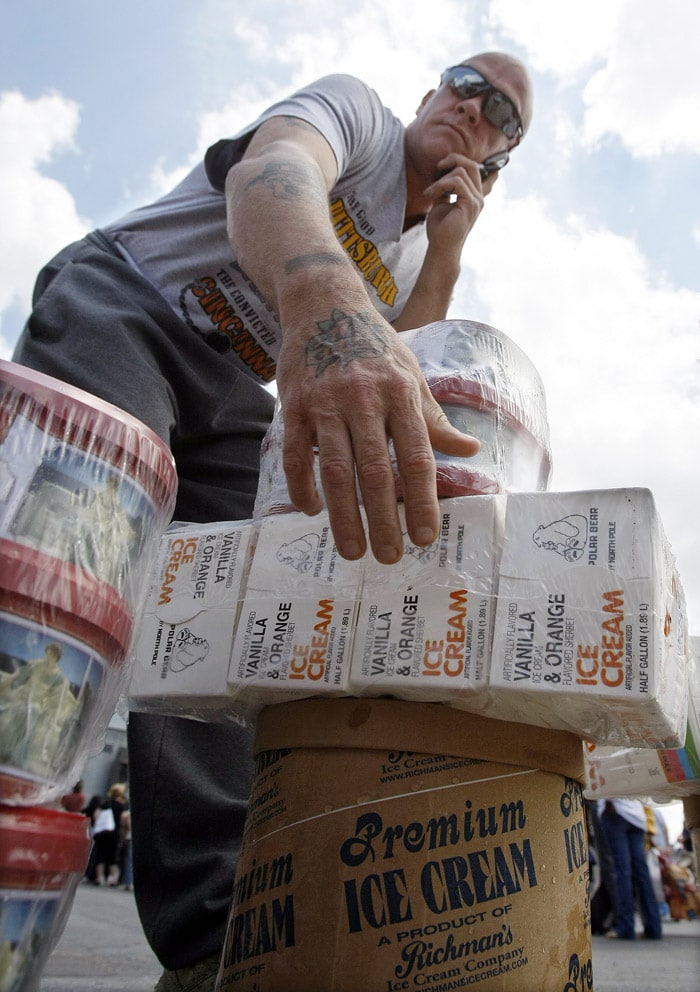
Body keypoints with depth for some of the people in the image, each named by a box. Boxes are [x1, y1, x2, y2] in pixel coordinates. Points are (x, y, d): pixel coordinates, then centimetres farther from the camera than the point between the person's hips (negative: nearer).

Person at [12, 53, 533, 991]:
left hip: (233, 398, 6)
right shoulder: (356, 105, 2)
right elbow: (272, 168, -25)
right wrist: (323, 299, -49)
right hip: (124, 306, -6)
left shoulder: (413, 264, 22)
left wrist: (448, 249, 3)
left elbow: (403, 385, 7)